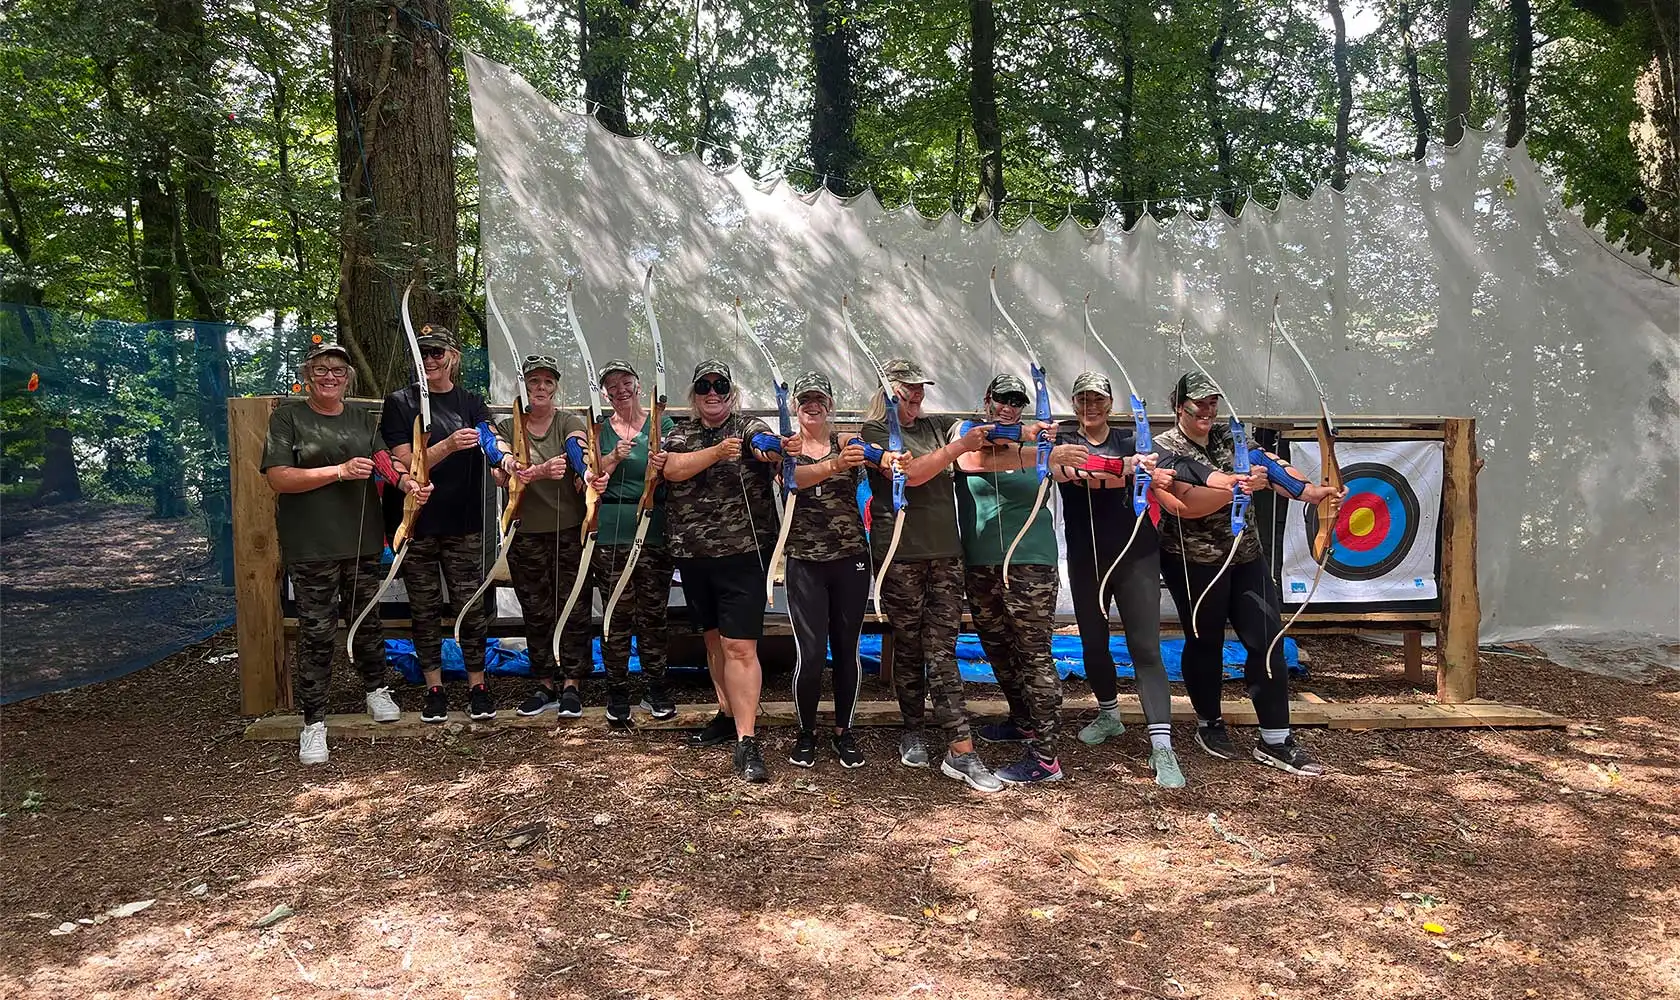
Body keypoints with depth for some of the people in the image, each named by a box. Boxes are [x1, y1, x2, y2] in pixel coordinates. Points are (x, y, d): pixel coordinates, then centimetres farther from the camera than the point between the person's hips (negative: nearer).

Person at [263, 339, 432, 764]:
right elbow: (277, 477, -11)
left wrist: (406, 481, -21)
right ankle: (313, 722, 9)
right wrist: (341, 471, -19)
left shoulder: (364, 420, 12)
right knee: (317, 633, -1)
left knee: (368, 620, 16)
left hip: (363, 541, 4)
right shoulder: (288, 417, -2)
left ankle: (376, 689, 37)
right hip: (312, 547, -4)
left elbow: (383, 462, 3)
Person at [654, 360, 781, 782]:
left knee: (739, 647, -10)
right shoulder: (680, 434, 10)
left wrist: (775, 449, -49)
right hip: (692, 555, 5)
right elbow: (672, 469, -11)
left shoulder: (750, 428, -1)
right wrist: (717, 452, -26)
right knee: (714, 639, 17)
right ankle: (728, 715, 31)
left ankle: (746, 740, -10)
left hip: (743, 553, -5)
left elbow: (767, 447, -24)